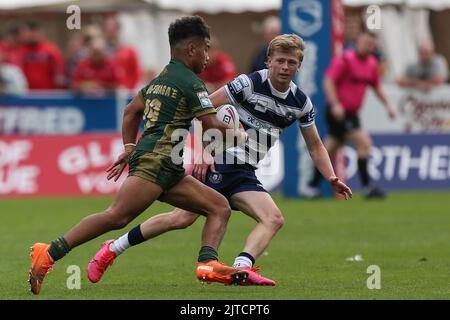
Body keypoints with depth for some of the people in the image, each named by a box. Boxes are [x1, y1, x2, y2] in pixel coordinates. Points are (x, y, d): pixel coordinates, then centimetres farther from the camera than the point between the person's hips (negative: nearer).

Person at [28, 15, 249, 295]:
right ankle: (49, 255, -24)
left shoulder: (159, 80, 24)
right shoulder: (190, 82, -4)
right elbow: (212, 125, -9)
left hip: (169, 172, 10)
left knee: (220, 207, 5)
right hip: (155, 160, -10)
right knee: (117, 216, -21)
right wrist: (236, 133, 9)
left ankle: (208, 264, -16)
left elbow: (131, 111, 31)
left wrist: (129, 148, 29)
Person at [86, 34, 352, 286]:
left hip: (245, 174, 6)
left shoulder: (301, 103, 7)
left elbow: (315, 146, 18)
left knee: (274, 219, -16)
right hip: (218, 163, -6)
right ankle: (113, 249, -5)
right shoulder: (250, 83, -10)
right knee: (183, 218, -16)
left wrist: (332, 178, 2)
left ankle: (241, 268, -33)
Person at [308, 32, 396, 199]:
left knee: (330, 149, 12)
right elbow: (328, 81, -18)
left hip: (351, 113, 8)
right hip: (339, 111, -8)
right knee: (363, 142, -15)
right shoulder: (345, 60, -14)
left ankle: (313, 187, 19)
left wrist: (387, 104, 15)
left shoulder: (371, 64, 10)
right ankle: (367, 186, -12)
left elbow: (376, 86, 23)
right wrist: (335, 104, -26)